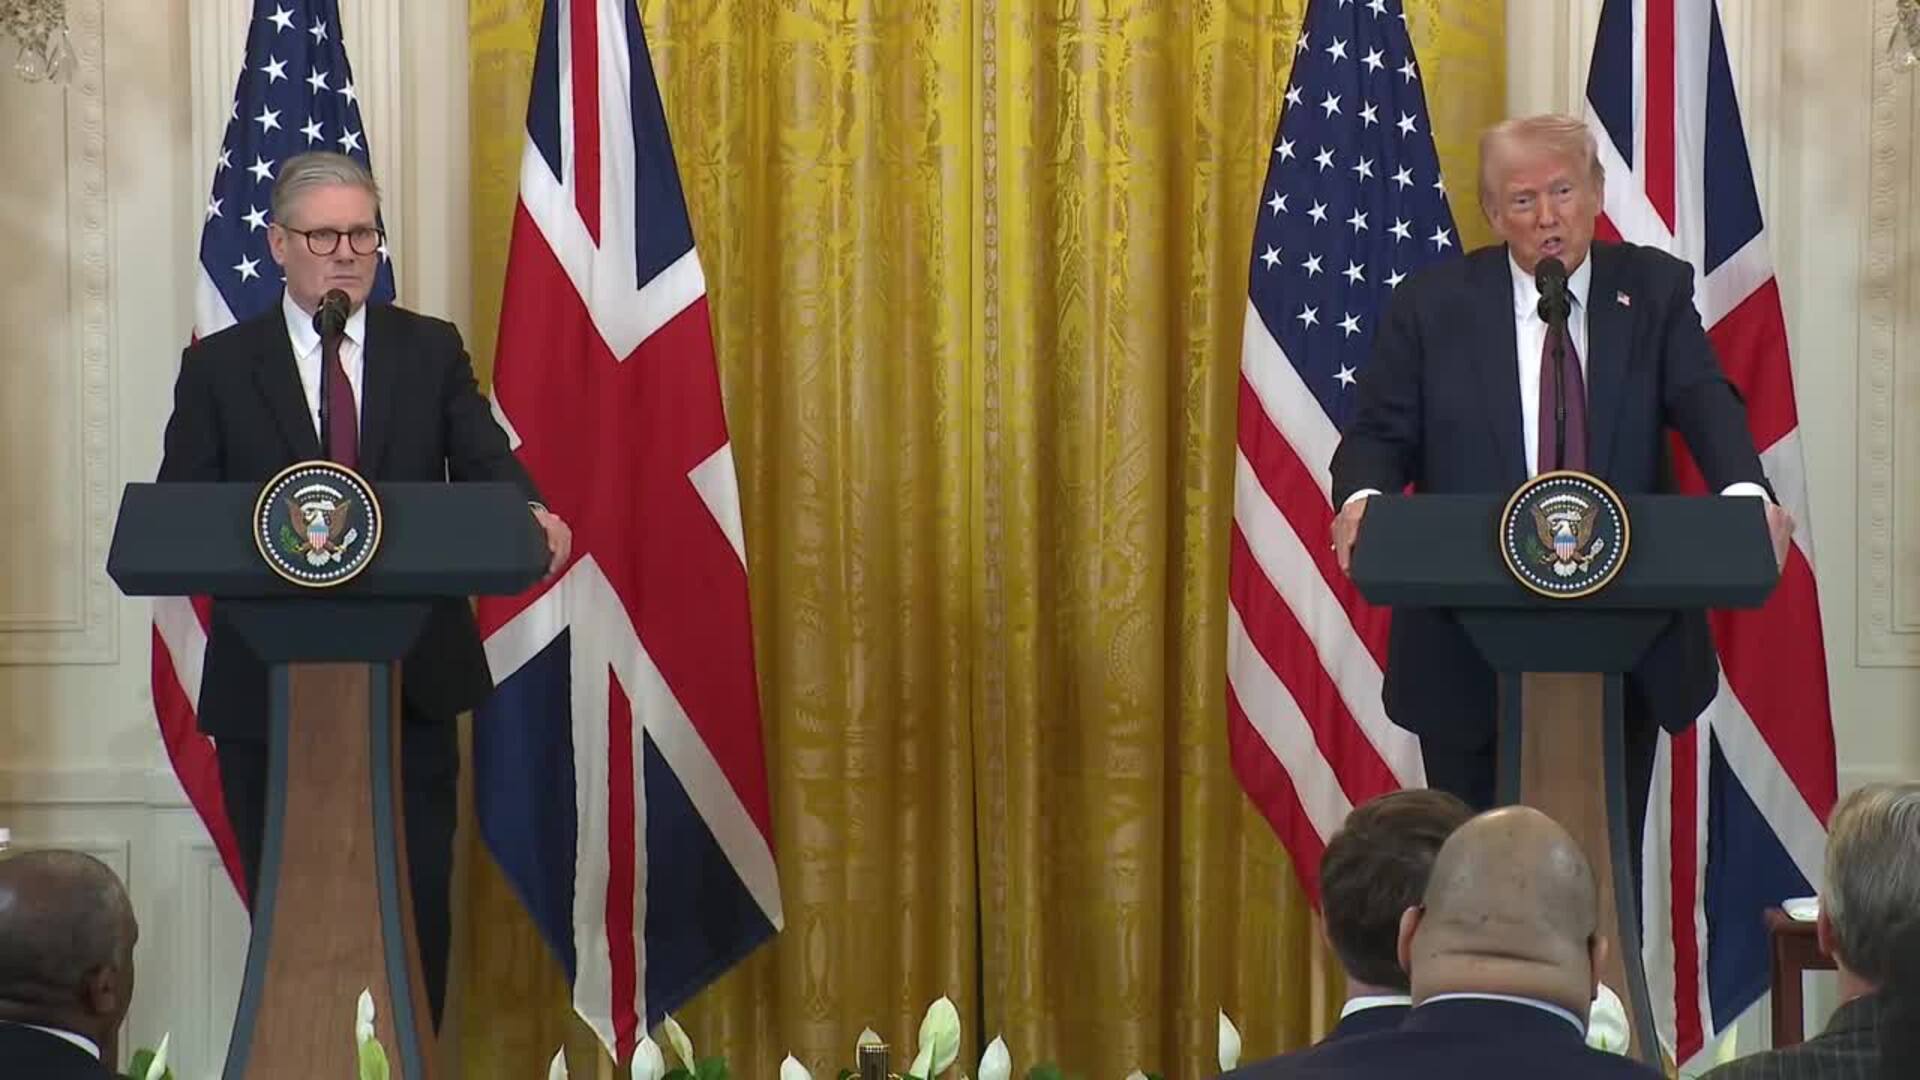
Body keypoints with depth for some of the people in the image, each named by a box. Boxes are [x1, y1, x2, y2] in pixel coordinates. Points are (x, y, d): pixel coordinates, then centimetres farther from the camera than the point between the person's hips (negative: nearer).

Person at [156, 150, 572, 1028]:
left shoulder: (432, 352, 9)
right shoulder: (219, 366, 6)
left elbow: (485, 466, -2)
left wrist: (530, 518, -25)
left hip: (411, 683, 1)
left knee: (418, 912, 1)